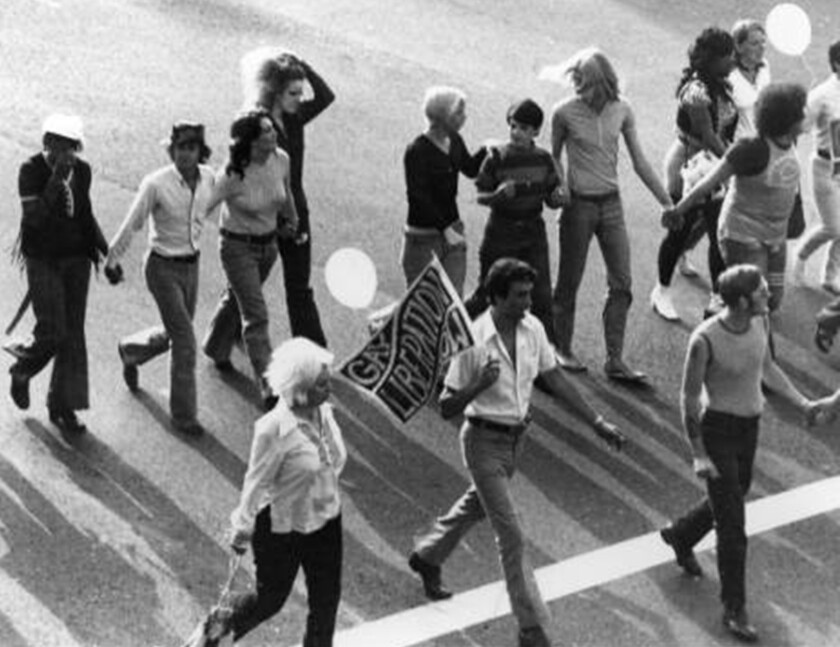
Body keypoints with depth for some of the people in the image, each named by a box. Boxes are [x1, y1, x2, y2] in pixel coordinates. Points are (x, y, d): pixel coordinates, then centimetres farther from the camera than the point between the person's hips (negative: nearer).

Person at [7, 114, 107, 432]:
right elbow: (34, 218, -27)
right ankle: (22, 371, 26)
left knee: (73, 333, 4)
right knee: (52, 333, -7)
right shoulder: (31, 170, -16)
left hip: (76, 258, 4)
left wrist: (105, 251, 5)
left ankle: (63, 406, 15)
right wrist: (57, 178, -31)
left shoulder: (82, 170, -2)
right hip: (42, 260, -4)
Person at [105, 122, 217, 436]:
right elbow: (132, 225, -9)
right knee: (185, 341, -8)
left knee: (175, 334, 20)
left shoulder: (208, 177, -5)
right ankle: (183, 414, 6)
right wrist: (112, 259, -2)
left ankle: (130, 351, 50)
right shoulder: (156, 184, -20)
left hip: (191, 264, 6)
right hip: (163, 267, -6)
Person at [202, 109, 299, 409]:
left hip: (268, 243, 6)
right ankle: (269, 389, -5)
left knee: (237, 297, 27)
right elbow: (202, 207, -23)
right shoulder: (233, 175, -27)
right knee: (256, 316, -7)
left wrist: (292, 221, 27)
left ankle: (217, 350, 53)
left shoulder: (281, 160, -10)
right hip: (238, 246, -6)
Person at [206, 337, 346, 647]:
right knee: (270, 600, 15)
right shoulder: (273, 430, -29)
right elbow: (256, 483, -18)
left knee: (326, 600, 13)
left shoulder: (324, 412, -9)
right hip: (282, 528, -6)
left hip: (325, 521, 6)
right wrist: (242, 531, -7)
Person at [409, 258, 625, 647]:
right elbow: (446, 408, -19)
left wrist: (597, 422, 4)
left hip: (516, 437, 7)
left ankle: (427, 557, 54)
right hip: (484, 442, -7)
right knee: (511, 535, -6)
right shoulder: (475, 341, -24)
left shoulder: (532, 329, -6)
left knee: (476, 506, 28)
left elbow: (555, 380, 6)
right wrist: (479, 385, -37)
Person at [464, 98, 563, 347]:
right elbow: (480, 196, -5)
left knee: (541, 296, -2)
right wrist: (498, 195, -26)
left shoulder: (543, 159, 0)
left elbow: (551, 199, 7)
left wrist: (558, 198, -16)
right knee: (486, 293, 6)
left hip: (533, 233, 3)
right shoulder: (496, 158, -10)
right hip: (501, 233, -3)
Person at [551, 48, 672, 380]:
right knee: (569, 282, 7)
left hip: (611, 203, 3)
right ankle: (562, 349, 24)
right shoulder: (565, 112, -10)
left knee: (621, 284, -1)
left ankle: (615, 360, 4)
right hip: (578, 203, -3)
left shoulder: (621, 110, -2)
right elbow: (553, 160, 3)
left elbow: (639, 161, 4)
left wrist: (667, 201, 4)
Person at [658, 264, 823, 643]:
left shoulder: (759, 320, -8)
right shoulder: (705, 340, -28)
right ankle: (734, 610, 12)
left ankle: (679, 537, 55)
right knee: (732, 528, -2)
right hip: (717, 430, -7)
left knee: (733, 497, 26)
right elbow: (689, 398, -17)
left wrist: (802, 403, 5)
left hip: (749, 426, 7)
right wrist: (698, 455, -17)